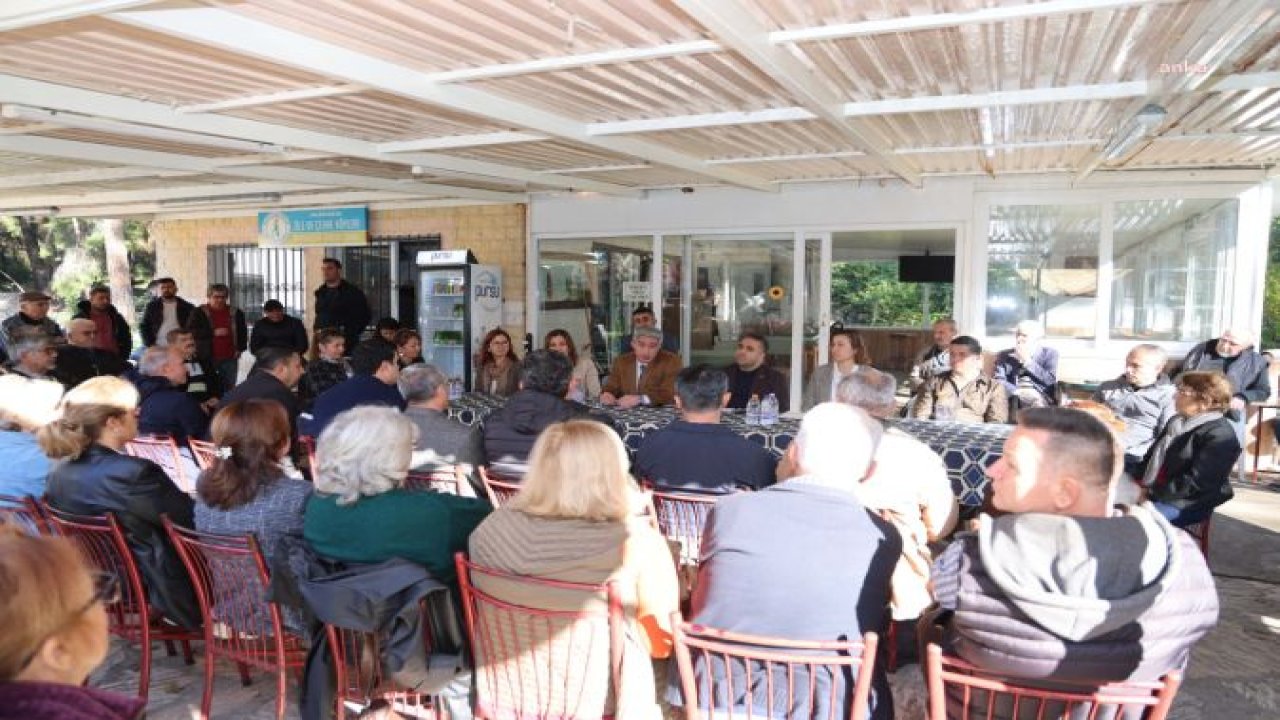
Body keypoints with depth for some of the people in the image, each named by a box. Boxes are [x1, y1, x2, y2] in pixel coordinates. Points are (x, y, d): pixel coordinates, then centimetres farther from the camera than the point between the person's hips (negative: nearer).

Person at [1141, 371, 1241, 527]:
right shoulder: (1177, 421, 15)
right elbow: (1153, 455, 19)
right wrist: (1141, 483, 2)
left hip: (1183, 505, -9)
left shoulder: (1219, 436, -16)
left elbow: (1194, 484, -22)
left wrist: (1153, 492, -20)